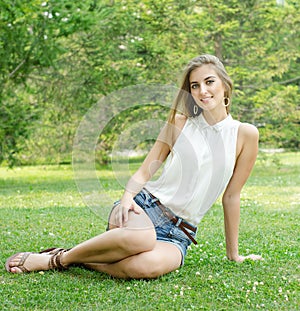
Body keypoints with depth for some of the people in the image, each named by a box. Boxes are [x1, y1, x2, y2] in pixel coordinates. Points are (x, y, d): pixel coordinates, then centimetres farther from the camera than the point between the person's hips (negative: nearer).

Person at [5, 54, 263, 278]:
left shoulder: (244, 134, 2)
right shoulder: (179, 123, 6)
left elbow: (231, 197, 7)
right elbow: (144, 172, 6)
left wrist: (233, 253, 11)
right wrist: (127, 197, -16)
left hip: (177, 234, 0)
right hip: (145, 206, 0)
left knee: (147, 266, -39)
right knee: (141, 237, -40)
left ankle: (81, 260, -13)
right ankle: (59, 258, -17)